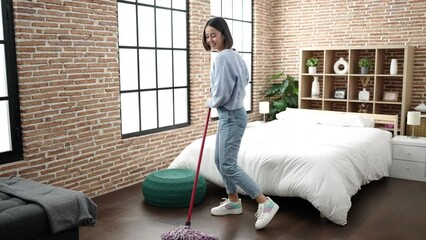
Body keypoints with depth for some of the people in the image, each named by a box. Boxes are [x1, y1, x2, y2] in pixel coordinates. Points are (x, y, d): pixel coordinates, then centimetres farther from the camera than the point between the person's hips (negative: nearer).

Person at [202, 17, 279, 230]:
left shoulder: (222, 57, -20)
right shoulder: (234, 55, 11)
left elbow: (221, 95, -23)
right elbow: (244, 79, 26)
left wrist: (210, 102, -1)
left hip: (231, 117, -10)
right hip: (230, 115, 10)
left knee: (228, 165, -7)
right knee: (220, 160, 17)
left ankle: (266, 203, -3)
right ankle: (233, 202, 29)